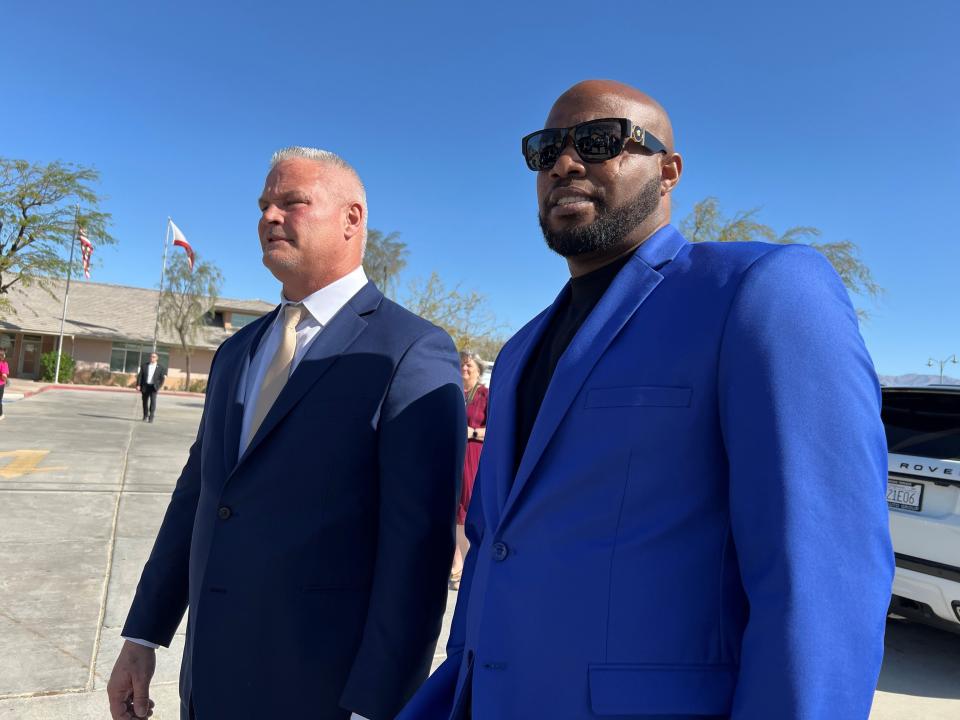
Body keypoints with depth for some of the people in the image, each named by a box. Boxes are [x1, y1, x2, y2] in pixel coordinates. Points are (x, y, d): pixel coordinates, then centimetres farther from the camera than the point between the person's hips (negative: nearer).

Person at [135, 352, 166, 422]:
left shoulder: (160, 367, 4)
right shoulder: (144, 366, 8)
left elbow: (162, 377, 2)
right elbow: (140, 376, 4)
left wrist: (161, 386, -11)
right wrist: (138, 385, -5)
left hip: (153, 387, -2)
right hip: (145, 386, 2)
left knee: (153, 401, -15)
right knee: (145, 401, 9)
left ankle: (151, 417, -11)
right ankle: (145, 416, 25)